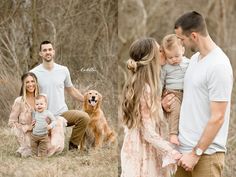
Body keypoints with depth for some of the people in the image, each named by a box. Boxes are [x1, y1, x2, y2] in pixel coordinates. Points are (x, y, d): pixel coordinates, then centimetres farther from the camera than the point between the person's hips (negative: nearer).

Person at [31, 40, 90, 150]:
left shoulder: (63, 70, 4)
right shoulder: (34, 73, -5)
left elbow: (71, 90, 17)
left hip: (63, 113, 2)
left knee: (84, 117, -24)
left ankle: (73, 146, -5)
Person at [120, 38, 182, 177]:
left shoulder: (134, 85, 5)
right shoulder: (146, 90, -21)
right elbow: (149, 133, -22)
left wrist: (162, 106, 0)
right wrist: (173, 154, -23)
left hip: (133, 149, 9)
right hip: (144, 153, -9)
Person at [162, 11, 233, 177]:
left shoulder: (218, 66, -16)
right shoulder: (195, 59, 11)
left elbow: (217, 118, -18)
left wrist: (197, 153, -16)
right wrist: (167, 103, 5)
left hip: (206, 152, -8)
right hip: (185, 149, 8)